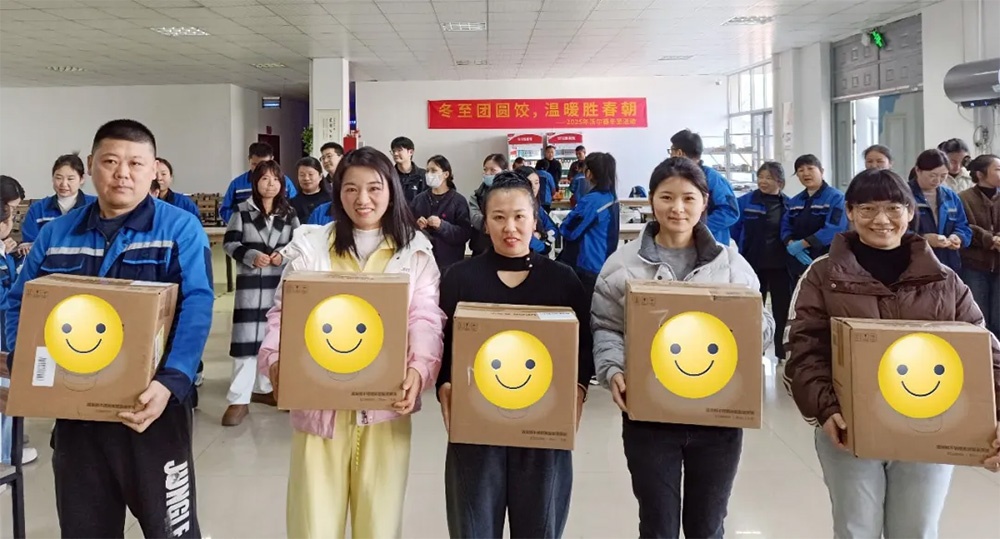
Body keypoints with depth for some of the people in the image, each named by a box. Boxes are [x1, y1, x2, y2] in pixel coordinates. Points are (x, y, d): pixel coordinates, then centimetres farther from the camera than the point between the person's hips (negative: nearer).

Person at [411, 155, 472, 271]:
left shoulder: (458, 200, -1)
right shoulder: (419, 199, 10)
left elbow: (465, 234, -8)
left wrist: (442, 226, -20)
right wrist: (416, 226, -9)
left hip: (449, 263, -3)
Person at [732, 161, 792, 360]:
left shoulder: (789, 205, 2)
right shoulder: (744, 202, -3)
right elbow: (733, 231, -1)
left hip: (780, 266, 1)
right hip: (753, 265, -1)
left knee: (782, 310, 8)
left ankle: (783, 353, 19)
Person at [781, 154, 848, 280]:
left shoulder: (835, 197, -5)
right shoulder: (794, 201, 16)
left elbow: (834, 229, -17)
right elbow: (785, 228, 10)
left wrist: (801, 244, -17)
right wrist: (791, 244, -12)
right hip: (798, 264, 6)